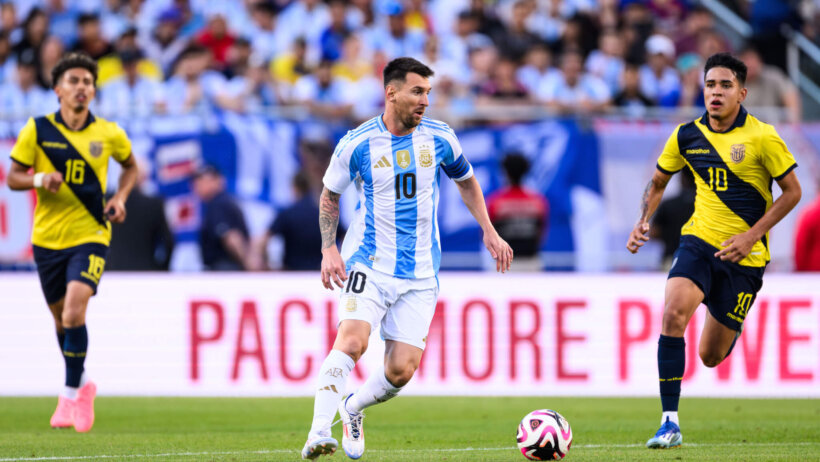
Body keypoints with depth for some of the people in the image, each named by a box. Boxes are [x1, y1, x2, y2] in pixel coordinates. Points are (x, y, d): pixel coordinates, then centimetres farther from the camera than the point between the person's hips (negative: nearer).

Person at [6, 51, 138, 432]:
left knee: (74, 312, -21)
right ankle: (81, 385, 36)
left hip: (90, 235, -2)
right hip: (48, 238, 2)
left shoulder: (108, 134, -1)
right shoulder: (37, 130, -2)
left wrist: (120, 198, 1)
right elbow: (13, 177, 2)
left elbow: (131, 165, 19)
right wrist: (39, 179, -19)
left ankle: (71, 394, -8)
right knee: (61, 319, 12)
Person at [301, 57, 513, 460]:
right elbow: (330, 195, 9)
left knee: (402, 370, -4)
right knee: (352, 340, -27)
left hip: (420, 274, 3)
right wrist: (329, 249, -3)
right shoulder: (357, 144, -6)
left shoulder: (439, 137, 1)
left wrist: (489, 232, 13)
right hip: (369, 264, -3)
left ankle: (353, 408, 27)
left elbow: (466, 181, 20)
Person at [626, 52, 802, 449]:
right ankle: (670, 423, -22)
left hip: (743, 255, -2)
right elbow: (657, 183, 16)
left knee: (711, 356, 3)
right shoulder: (687, 136, 0)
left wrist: (752, 236, -14)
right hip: (699, 239, 2)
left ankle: (730, 329, 44)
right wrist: (643, 221, -3)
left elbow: (792, 191, -4)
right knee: (673, 313, -27)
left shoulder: (761, 137, -11)